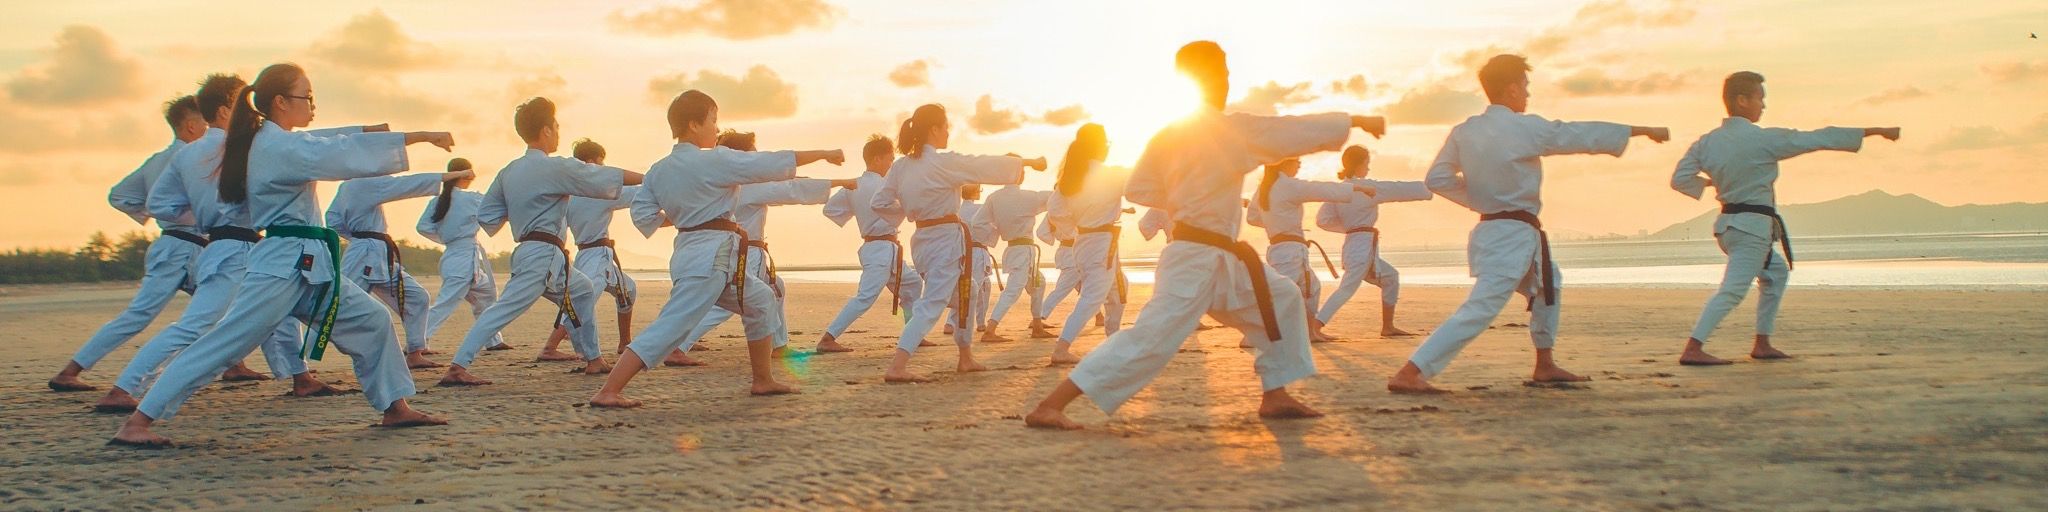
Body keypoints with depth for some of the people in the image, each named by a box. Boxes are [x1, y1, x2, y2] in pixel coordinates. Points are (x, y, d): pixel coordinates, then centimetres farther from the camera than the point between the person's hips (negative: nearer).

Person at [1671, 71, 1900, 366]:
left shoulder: (1707, 142, 2)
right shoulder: (1764, 139, -14)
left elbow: (1680, 179, 1)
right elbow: (1820, 139, -7)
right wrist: (1875, 131, 2)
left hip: (1728, 224, 8)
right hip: (1753, 226, -8)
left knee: (1776, 271, 25)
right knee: (1733, 290, -12)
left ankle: (1762, 344, 24)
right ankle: (1692, 349, -24)